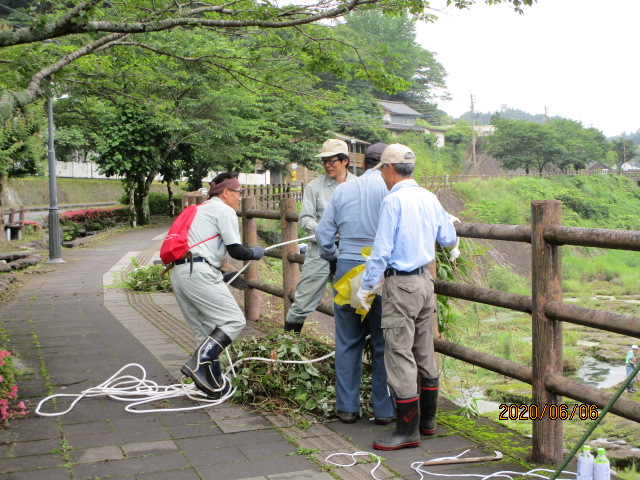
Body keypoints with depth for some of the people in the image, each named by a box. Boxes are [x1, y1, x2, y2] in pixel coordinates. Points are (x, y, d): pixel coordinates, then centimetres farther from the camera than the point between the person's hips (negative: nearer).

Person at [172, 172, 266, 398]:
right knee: (234, 320, -9)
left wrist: (220, 276, 29)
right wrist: (254, 253, 15)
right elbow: (236, 251, -4)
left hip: (178, 272, 10)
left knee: (207, 331, 12)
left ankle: (214, 385, 12)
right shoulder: (224, 210, 1)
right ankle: (198, 364, -20)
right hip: (198, 272, -10)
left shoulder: (202, 209, 29)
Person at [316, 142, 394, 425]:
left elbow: (323, 233, 11)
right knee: (384, 344, 7)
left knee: (347, 342, 12)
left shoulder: (343, 190, 9)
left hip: (347, 271, 3)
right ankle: (384, 409, 13)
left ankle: (347, 407, 17)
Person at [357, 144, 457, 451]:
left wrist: (366, 287, -7)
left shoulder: (393, 200, -14)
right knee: (425, 353, 15)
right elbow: (448, 238, 17)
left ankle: (408, 429, 0)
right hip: (425, 279, 8)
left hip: (400, 284, -8)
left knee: (399, 355, -4)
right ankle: (427, 420, 25)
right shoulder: (429, 198, 7)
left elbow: (381, 249, -15)